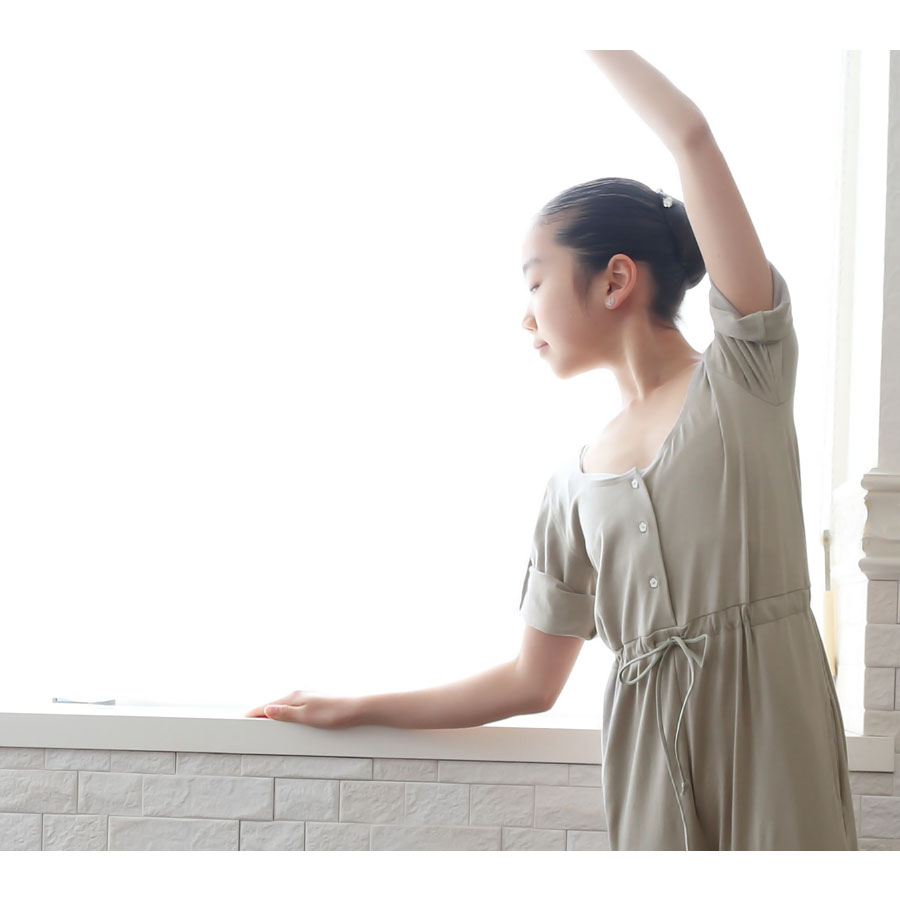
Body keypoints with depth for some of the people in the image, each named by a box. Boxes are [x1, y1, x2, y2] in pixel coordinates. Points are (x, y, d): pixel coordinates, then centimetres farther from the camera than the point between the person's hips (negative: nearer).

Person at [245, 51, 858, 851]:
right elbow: (532, 683, 16)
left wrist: (596, 47, 4)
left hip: (769, 720, -3)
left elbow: (692, 138, -5)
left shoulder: (743, 375, 4)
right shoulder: (573, 486, 14)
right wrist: (356, 710, 19)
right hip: (652, 752, 3)